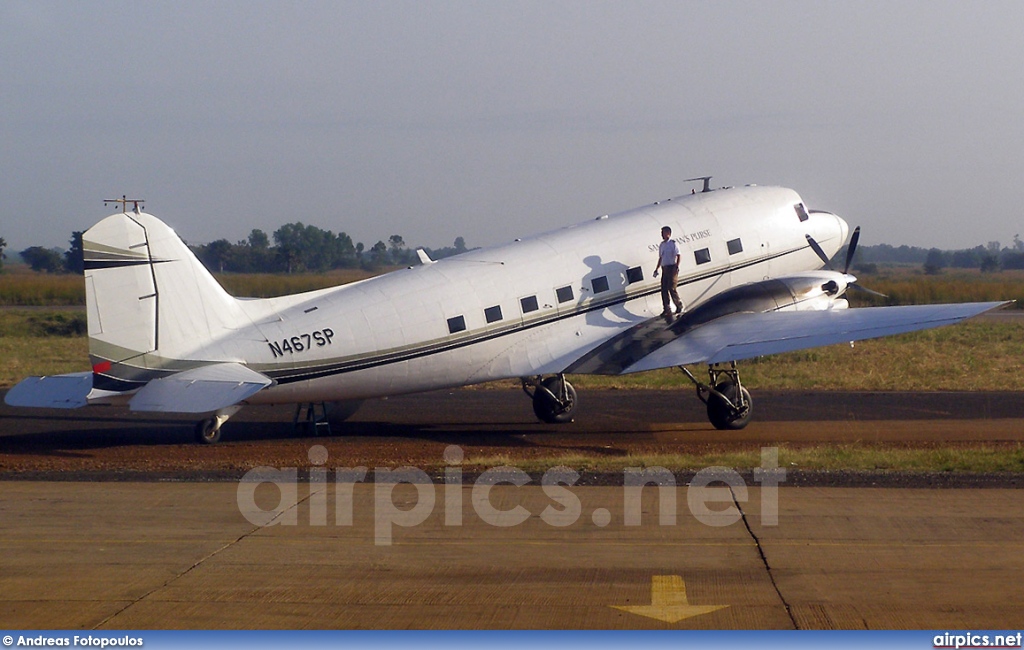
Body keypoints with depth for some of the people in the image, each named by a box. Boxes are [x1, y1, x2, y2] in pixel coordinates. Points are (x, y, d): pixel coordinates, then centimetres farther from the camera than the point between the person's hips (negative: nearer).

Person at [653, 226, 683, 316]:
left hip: (672, 267, -7)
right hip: (664, 268, 7)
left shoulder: (673, 243, -5)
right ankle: (667, 310, 5)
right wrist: (657, 269, 17)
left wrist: (676, 267, -19)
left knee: (671, 288, -11)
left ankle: (679, 306, 4)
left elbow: (678, 255, -9)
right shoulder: (661, 245, 15)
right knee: (664, 289, 2)